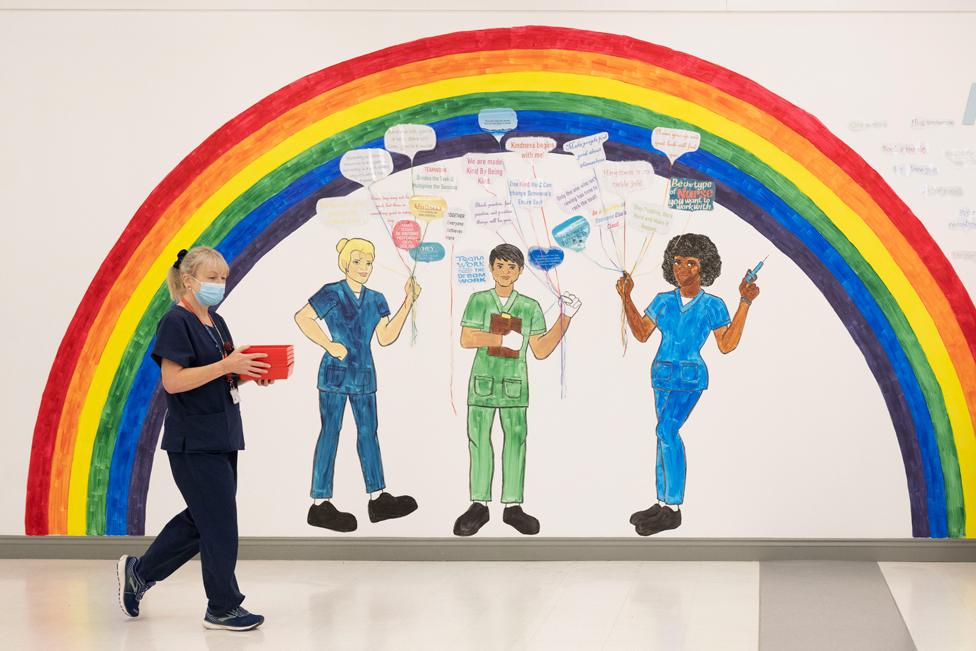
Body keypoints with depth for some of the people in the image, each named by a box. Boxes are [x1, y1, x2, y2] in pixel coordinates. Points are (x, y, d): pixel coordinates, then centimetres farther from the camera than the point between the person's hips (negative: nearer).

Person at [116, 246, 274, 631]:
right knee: (219, 523, -4)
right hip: (194, 441, -9)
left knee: (201, 519, 15)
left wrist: (250, 374, 1)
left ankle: (138, 571, 30)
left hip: (221, 437, 9)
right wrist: (227, 366, -24)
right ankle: (223, 608, 6)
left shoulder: (216, 322, 14)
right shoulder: (176, 322, -13)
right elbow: (173, 381, -21)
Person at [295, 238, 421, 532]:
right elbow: (302, 317, -14)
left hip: (364, 374, 6)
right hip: (336, 372, -6)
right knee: (330, 432, -4)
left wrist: (408, 303, 0)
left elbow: (386, 337, 5)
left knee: (368, 432, 9)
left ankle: (378, 499, 15)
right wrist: (330, 345, -16)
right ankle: (320, 504, -1)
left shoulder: (375, 300, 10)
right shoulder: (333, 293, -7)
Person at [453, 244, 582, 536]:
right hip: (483, 381, -1)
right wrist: (505, 339, -11)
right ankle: (479, 505, 7)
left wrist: (565, 318, -3)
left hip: (514, 384, 1)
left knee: (516, 439, 0)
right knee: (479, 439, 0)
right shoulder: (478, 301, 3)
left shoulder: (530, 307, 7)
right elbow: (466, 339, -6)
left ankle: (512, 506, 5)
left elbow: (541, 351, 5)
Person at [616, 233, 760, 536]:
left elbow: (726, 345, -8)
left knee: (666, 429, -22)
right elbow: (642, 333, 10)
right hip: (662, 375, 6)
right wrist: (626, 298, 5)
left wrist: (745, 303, -10)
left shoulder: (713, 305, -3)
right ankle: (663, 503, 18)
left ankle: (673, 509, -19)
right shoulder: (664, 301, 8)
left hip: (690, 377, -6)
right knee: (666, 435, 10)